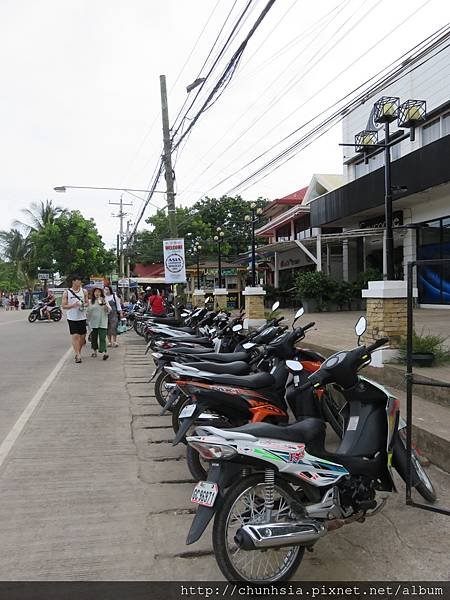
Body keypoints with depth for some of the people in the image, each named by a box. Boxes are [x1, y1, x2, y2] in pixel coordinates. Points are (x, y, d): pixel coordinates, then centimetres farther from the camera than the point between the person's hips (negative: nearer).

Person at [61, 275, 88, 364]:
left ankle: (78, 352, 28)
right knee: (75, 336, -8)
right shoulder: (66, 293, -2)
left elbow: (87, 303, 12)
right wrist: (73, 305, -19)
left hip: (82, 317, 3)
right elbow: (63, 306, -3)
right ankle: (78, 355, -6)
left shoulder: (84, 291, 5)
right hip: (72, 318, -3)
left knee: (82, 336, 8)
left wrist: (84, 305, -12)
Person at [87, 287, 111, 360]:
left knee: (102, 337, -9)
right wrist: (88, 321, 9)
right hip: (93, 323, 3)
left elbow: (109, 310, -4)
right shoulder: (91, 302, 8)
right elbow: (88, 312, 14)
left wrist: (105, 304, -21)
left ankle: (105, 352, -14)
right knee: (94, 337, 9)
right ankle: (94, 351, 22)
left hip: (102, 323, -2)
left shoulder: (104, 300, 4)